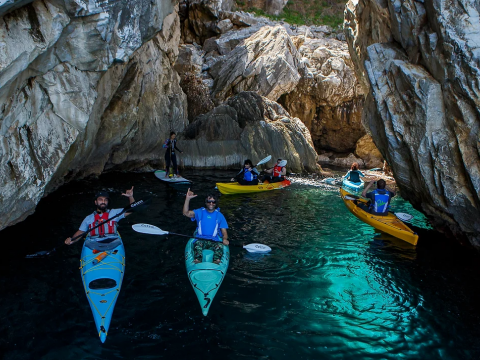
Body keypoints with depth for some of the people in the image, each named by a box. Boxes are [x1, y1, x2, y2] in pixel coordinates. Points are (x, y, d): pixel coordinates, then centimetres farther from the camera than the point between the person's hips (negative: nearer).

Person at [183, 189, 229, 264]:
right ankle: (197, 262, -54)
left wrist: (225, 239, -15)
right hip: (200, 239, 0)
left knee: (220, 246, -33)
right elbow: (186, 213, -4)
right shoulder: (200, 212, 12)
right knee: (198, 244, -35)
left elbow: (224, 232, 9)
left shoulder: (219, 216, 13)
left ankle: (216, 262, -53)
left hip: (214, 240, 1)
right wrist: (188, 198, -15)